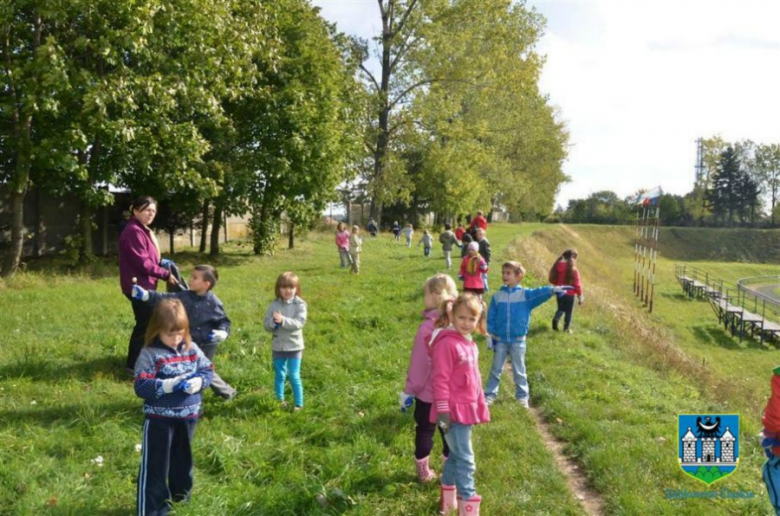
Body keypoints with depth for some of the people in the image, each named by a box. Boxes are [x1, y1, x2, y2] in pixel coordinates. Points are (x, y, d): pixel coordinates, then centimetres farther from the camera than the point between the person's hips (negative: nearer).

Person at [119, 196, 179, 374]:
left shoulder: (144, 230, 15)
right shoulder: (134, 231, -18)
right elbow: (142, 262, -22)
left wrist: (162, 263, 0)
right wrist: (166, 275, -16)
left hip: (144, 284, 10)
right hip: (138, 284, -10)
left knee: (145, 323, 17)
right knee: (145, 324, -6)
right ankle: (134, 365, 2)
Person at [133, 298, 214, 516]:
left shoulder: (191, 349, 0)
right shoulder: (150, 354, -14)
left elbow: (207, 370, 4)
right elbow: (140, 386, -20)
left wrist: (199, 381, -17)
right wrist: (166, 385, -30)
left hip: (187, 416, 5)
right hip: (159, 419, -5)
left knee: (183, 459, 22)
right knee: (155, 463, 4)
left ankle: (181, 498, 41)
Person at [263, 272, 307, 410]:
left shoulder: (300, 304, -9)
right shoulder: (274, 305, -1)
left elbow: (299, 323, -20)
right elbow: (266, 324, -2)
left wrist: (283, 320, -33)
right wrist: (273, 322, -24)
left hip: (294, 346, -3)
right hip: (278, 346, 3)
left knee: (294, 376, -3)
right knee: (279, 375, 15)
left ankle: (299, 404, 7)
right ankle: (279, 401, 29)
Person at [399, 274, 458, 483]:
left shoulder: (428, 327, -23)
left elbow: (419, 363, -17)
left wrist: (409, 389, -6)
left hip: (428, 391, -4)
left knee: (424, 431, 14)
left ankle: (424, 472, 26)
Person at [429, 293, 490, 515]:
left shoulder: (470, 344, 11)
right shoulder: (447, 344, -18)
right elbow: (440, 380, -19)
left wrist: (480, 405, 22)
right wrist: (443, 411, -21)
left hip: (467, 410, 9)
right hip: (454, 411, -9)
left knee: (456, 455, 19)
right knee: (465, 460, -6)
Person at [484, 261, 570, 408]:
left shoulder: (526, 294, -6)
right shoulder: (497, 296, -1)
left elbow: (539, 293, -25)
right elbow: (491, 318, 3)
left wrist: (552, 289, -44)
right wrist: (489, 336, 0)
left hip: (518, 340, -1)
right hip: (500, 340, 1)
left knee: (519, 371, 9)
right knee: (496, 369, 10)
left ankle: (522, 397, 21)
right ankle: (490, 395, 20)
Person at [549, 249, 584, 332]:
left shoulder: (557, 267, -4)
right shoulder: (573, 269, -20)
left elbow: (552, 279, 5)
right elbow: (577, 284, -15)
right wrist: (580, 295, -3)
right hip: (569, 293, -5)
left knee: (561, 308, 22)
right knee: (569, 311, 12)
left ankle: (555, 319, -4)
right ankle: (566, 328, 18)